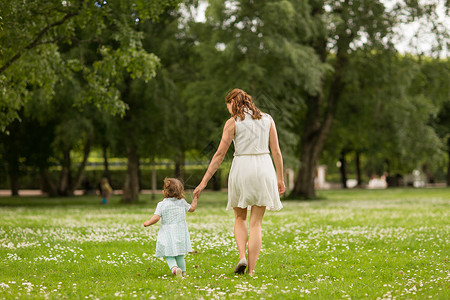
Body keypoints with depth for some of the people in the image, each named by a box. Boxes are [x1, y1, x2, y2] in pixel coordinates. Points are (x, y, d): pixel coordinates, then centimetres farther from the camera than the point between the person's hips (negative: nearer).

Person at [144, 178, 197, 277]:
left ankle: (174, 268, -27)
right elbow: (192, 208, 17)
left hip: (167, 235, -3)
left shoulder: (161, 205, -7)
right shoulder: (182, 202, 1)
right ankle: (183, 272, 21)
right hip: (180, 234, 3)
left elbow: (156, 218, -14)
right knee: (180, 256, 18)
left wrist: (147, 223, 4)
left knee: (169, 256, -2)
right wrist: (195, 198, 31)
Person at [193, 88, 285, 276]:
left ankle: (242, 257, -2)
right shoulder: (267, 119, 8)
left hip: (241, 169, -2)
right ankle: (251, 271, 2)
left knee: (240, 218, 19)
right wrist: (280, 178, 15)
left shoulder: (233, 123, -2)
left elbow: (220, 154, -4)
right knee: (256, 223, 7)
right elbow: (276, 151, 6)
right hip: (263, 169, 2)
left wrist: (204, 182, -1)